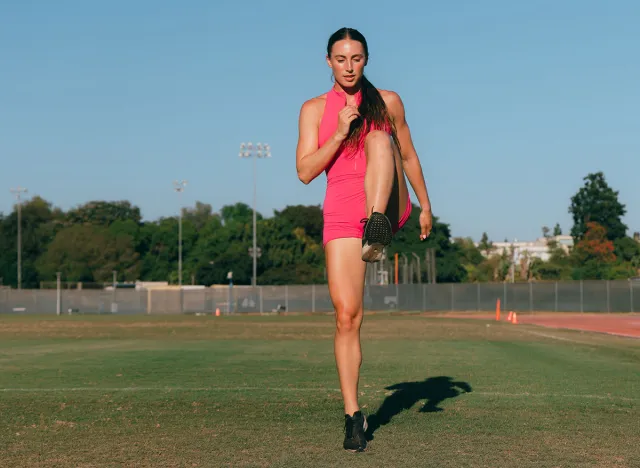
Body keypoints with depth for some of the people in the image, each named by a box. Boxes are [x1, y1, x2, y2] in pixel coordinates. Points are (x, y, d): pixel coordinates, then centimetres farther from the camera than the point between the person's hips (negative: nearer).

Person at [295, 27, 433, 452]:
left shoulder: (388, 101, 11)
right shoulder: (314, 109, 9)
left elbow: (408, 156, 20)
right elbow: (306, 171, -1)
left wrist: (425, 205, 20)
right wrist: (339, 134, -12)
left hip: (388, 206, 0)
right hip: (342, 213, 0)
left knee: (377, 139, -28)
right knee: (347, 315, -8)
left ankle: (378, 229, -47)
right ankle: (354, 416, 2)